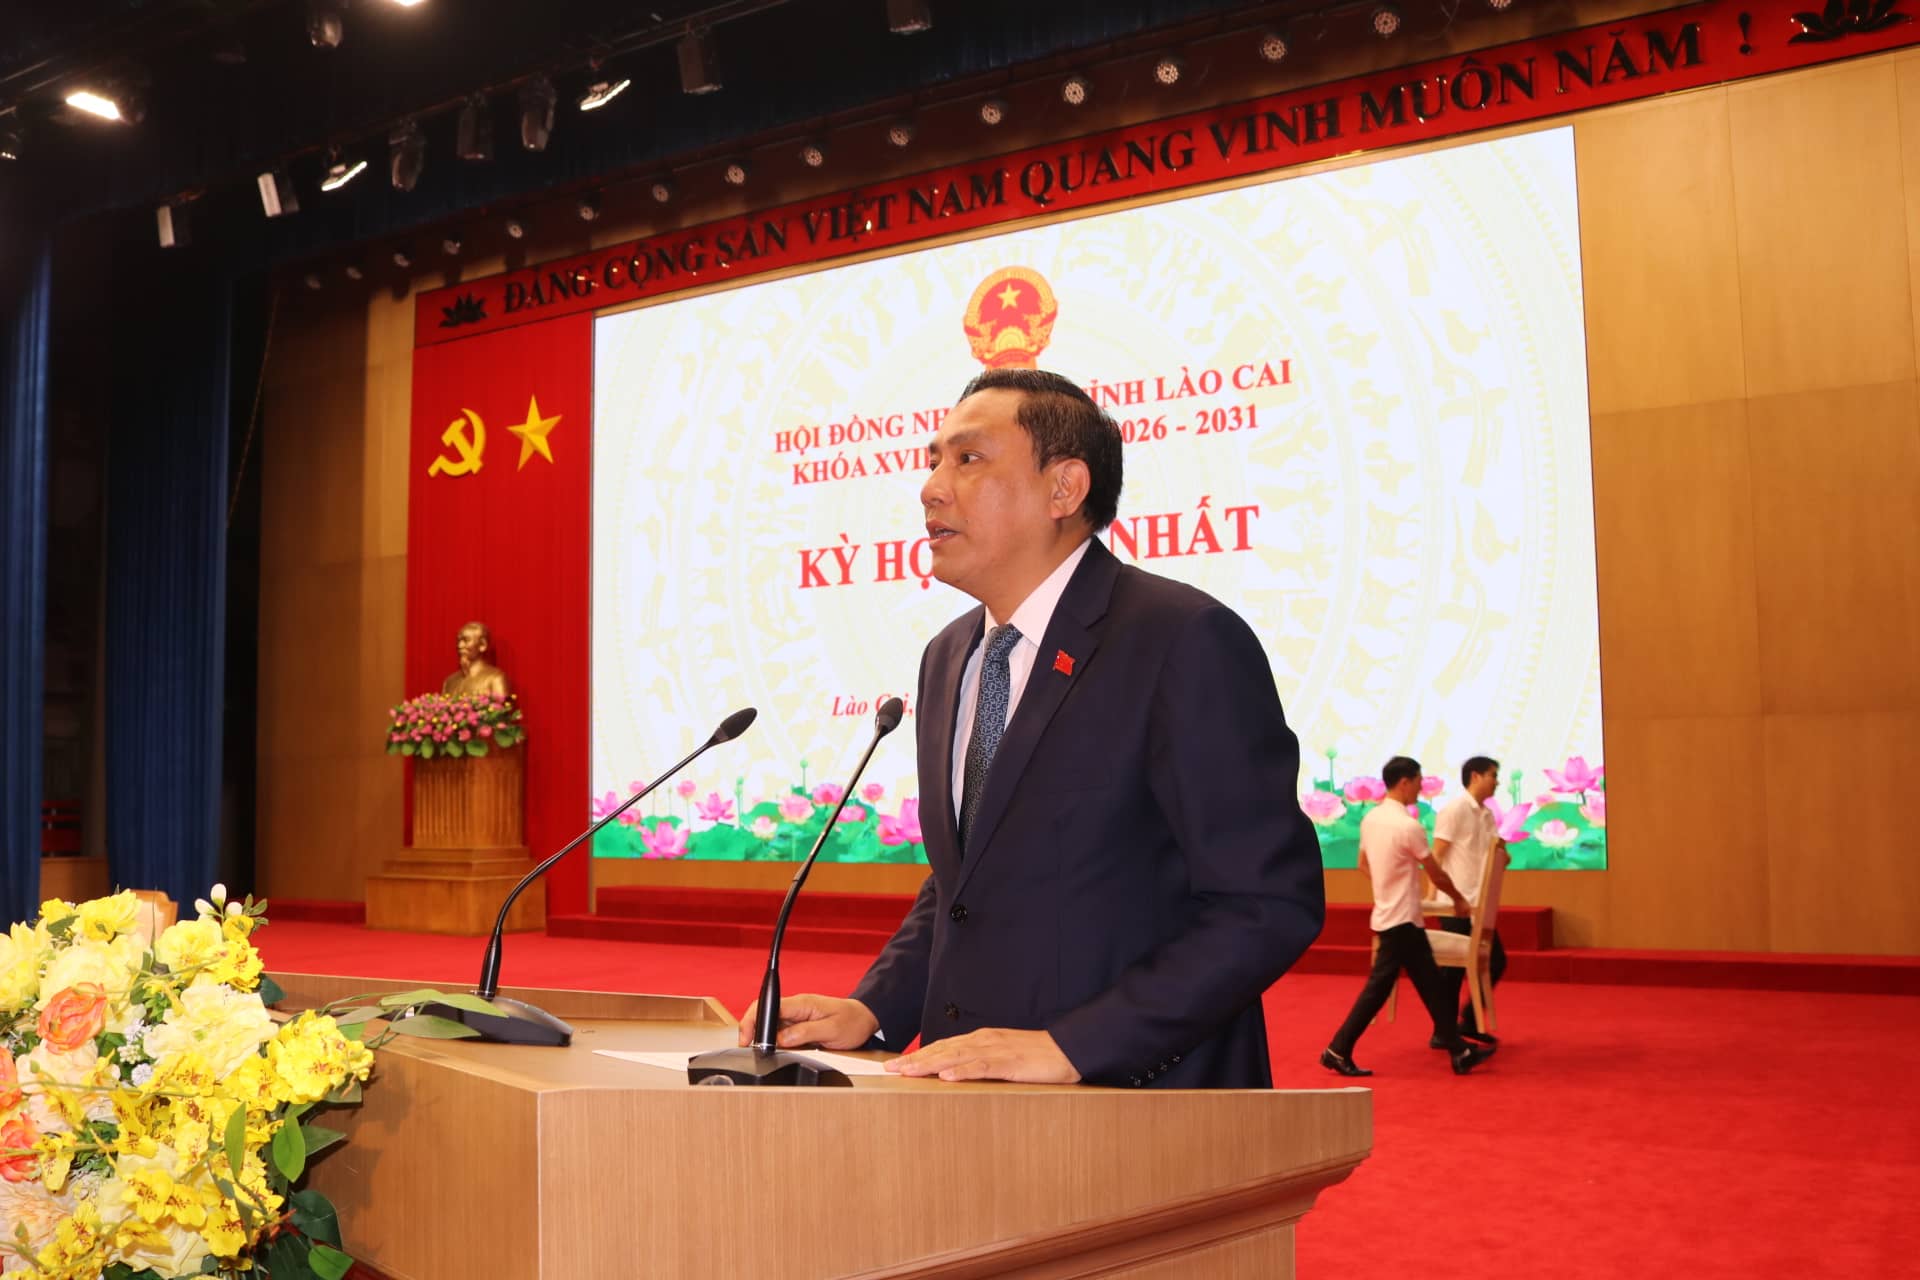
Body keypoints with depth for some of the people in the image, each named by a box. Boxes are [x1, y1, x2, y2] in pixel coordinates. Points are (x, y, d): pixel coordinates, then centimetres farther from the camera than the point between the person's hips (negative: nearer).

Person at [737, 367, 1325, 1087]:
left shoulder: (1186, 642, -11)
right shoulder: (949, 659, 12)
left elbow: (1271, 902, -15)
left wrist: (1069, 1045, -19)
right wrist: (873, 1012, 5)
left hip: (1133, 1100, -7)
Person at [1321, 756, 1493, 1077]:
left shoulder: (1370, 819, 6)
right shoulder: (1408, 826, -19)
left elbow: (1363, 864, 18)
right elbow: (1436, 873, -8)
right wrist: (1458, 898, 8)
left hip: (1388, 915, 9)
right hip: (1402, 921, -9)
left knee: (1432, 985, 11)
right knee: (1378, 988, -2)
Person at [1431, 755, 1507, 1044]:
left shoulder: (1488, 815, 12)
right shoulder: (1454, 810, -11)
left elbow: (1500, 861, 13)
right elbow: (1436, 857, -14)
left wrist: (1499, 850, -10)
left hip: (1479, 905, 8)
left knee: (1496, 961, 10)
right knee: (1453, 968, -2)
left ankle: (1469, 1020, 23)